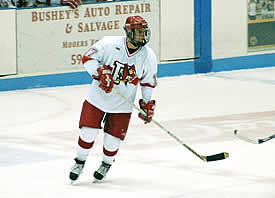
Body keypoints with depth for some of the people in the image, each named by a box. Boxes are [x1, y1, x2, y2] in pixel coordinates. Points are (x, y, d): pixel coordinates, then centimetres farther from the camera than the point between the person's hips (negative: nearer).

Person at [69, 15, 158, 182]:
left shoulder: (149, 57, -9)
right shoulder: (109, 44, -17)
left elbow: (148, 82, 4)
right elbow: (88, 58, -11)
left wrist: (148, 104, 3)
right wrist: (101, 73, -25)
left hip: (122, 105, 1)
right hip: (98, 97, -1)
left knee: (113, 140, 2)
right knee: (88, 132, -5)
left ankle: (106, 164, 34)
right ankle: (80, 162, 21)